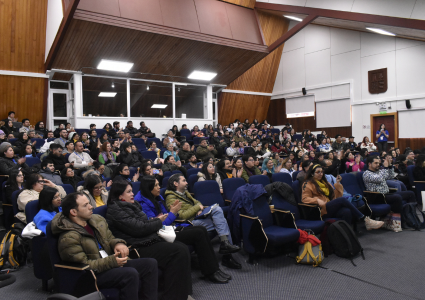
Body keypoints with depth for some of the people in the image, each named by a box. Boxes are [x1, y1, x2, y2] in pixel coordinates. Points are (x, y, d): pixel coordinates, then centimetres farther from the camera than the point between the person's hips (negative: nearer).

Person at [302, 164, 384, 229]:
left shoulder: (324, 182, 26)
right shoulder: (308, 184, 7)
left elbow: (335, 196, 21)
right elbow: (305, 198, -5)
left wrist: (338, 183, 11)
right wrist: (317, 200, -21)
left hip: (331, 208, 6)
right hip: (321, 210, -6)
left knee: (347, 212, -29)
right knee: (342, 199, -26)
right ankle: (366, 220, -22)